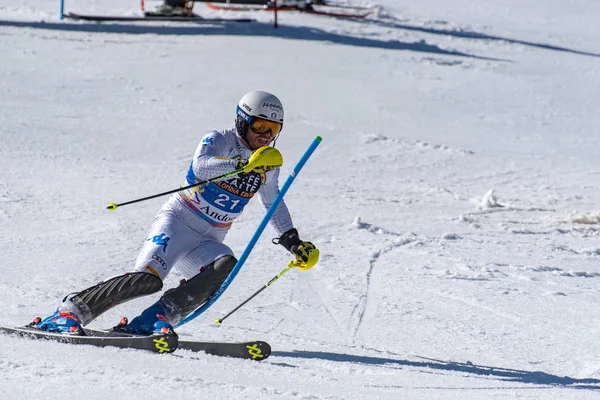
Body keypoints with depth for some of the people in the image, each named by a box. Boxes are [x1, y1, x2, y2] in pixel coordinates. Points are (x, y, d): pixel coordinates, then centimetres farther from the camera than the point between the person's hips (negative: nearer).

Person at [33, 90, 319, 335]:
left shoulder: (267, 166, 10)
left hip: (208, 242, 5)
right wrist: (243, 165, -43)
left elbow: (274, 203, 29)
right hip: (177, 222, -5)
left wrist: (293, 241, 20)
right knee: (148, 278, -28)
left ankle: (151, 321, -38)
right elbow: (201, 166, -30)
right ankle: (68, 313, -21)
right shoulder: (218, 141, -8)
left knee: (225, 265, -31)